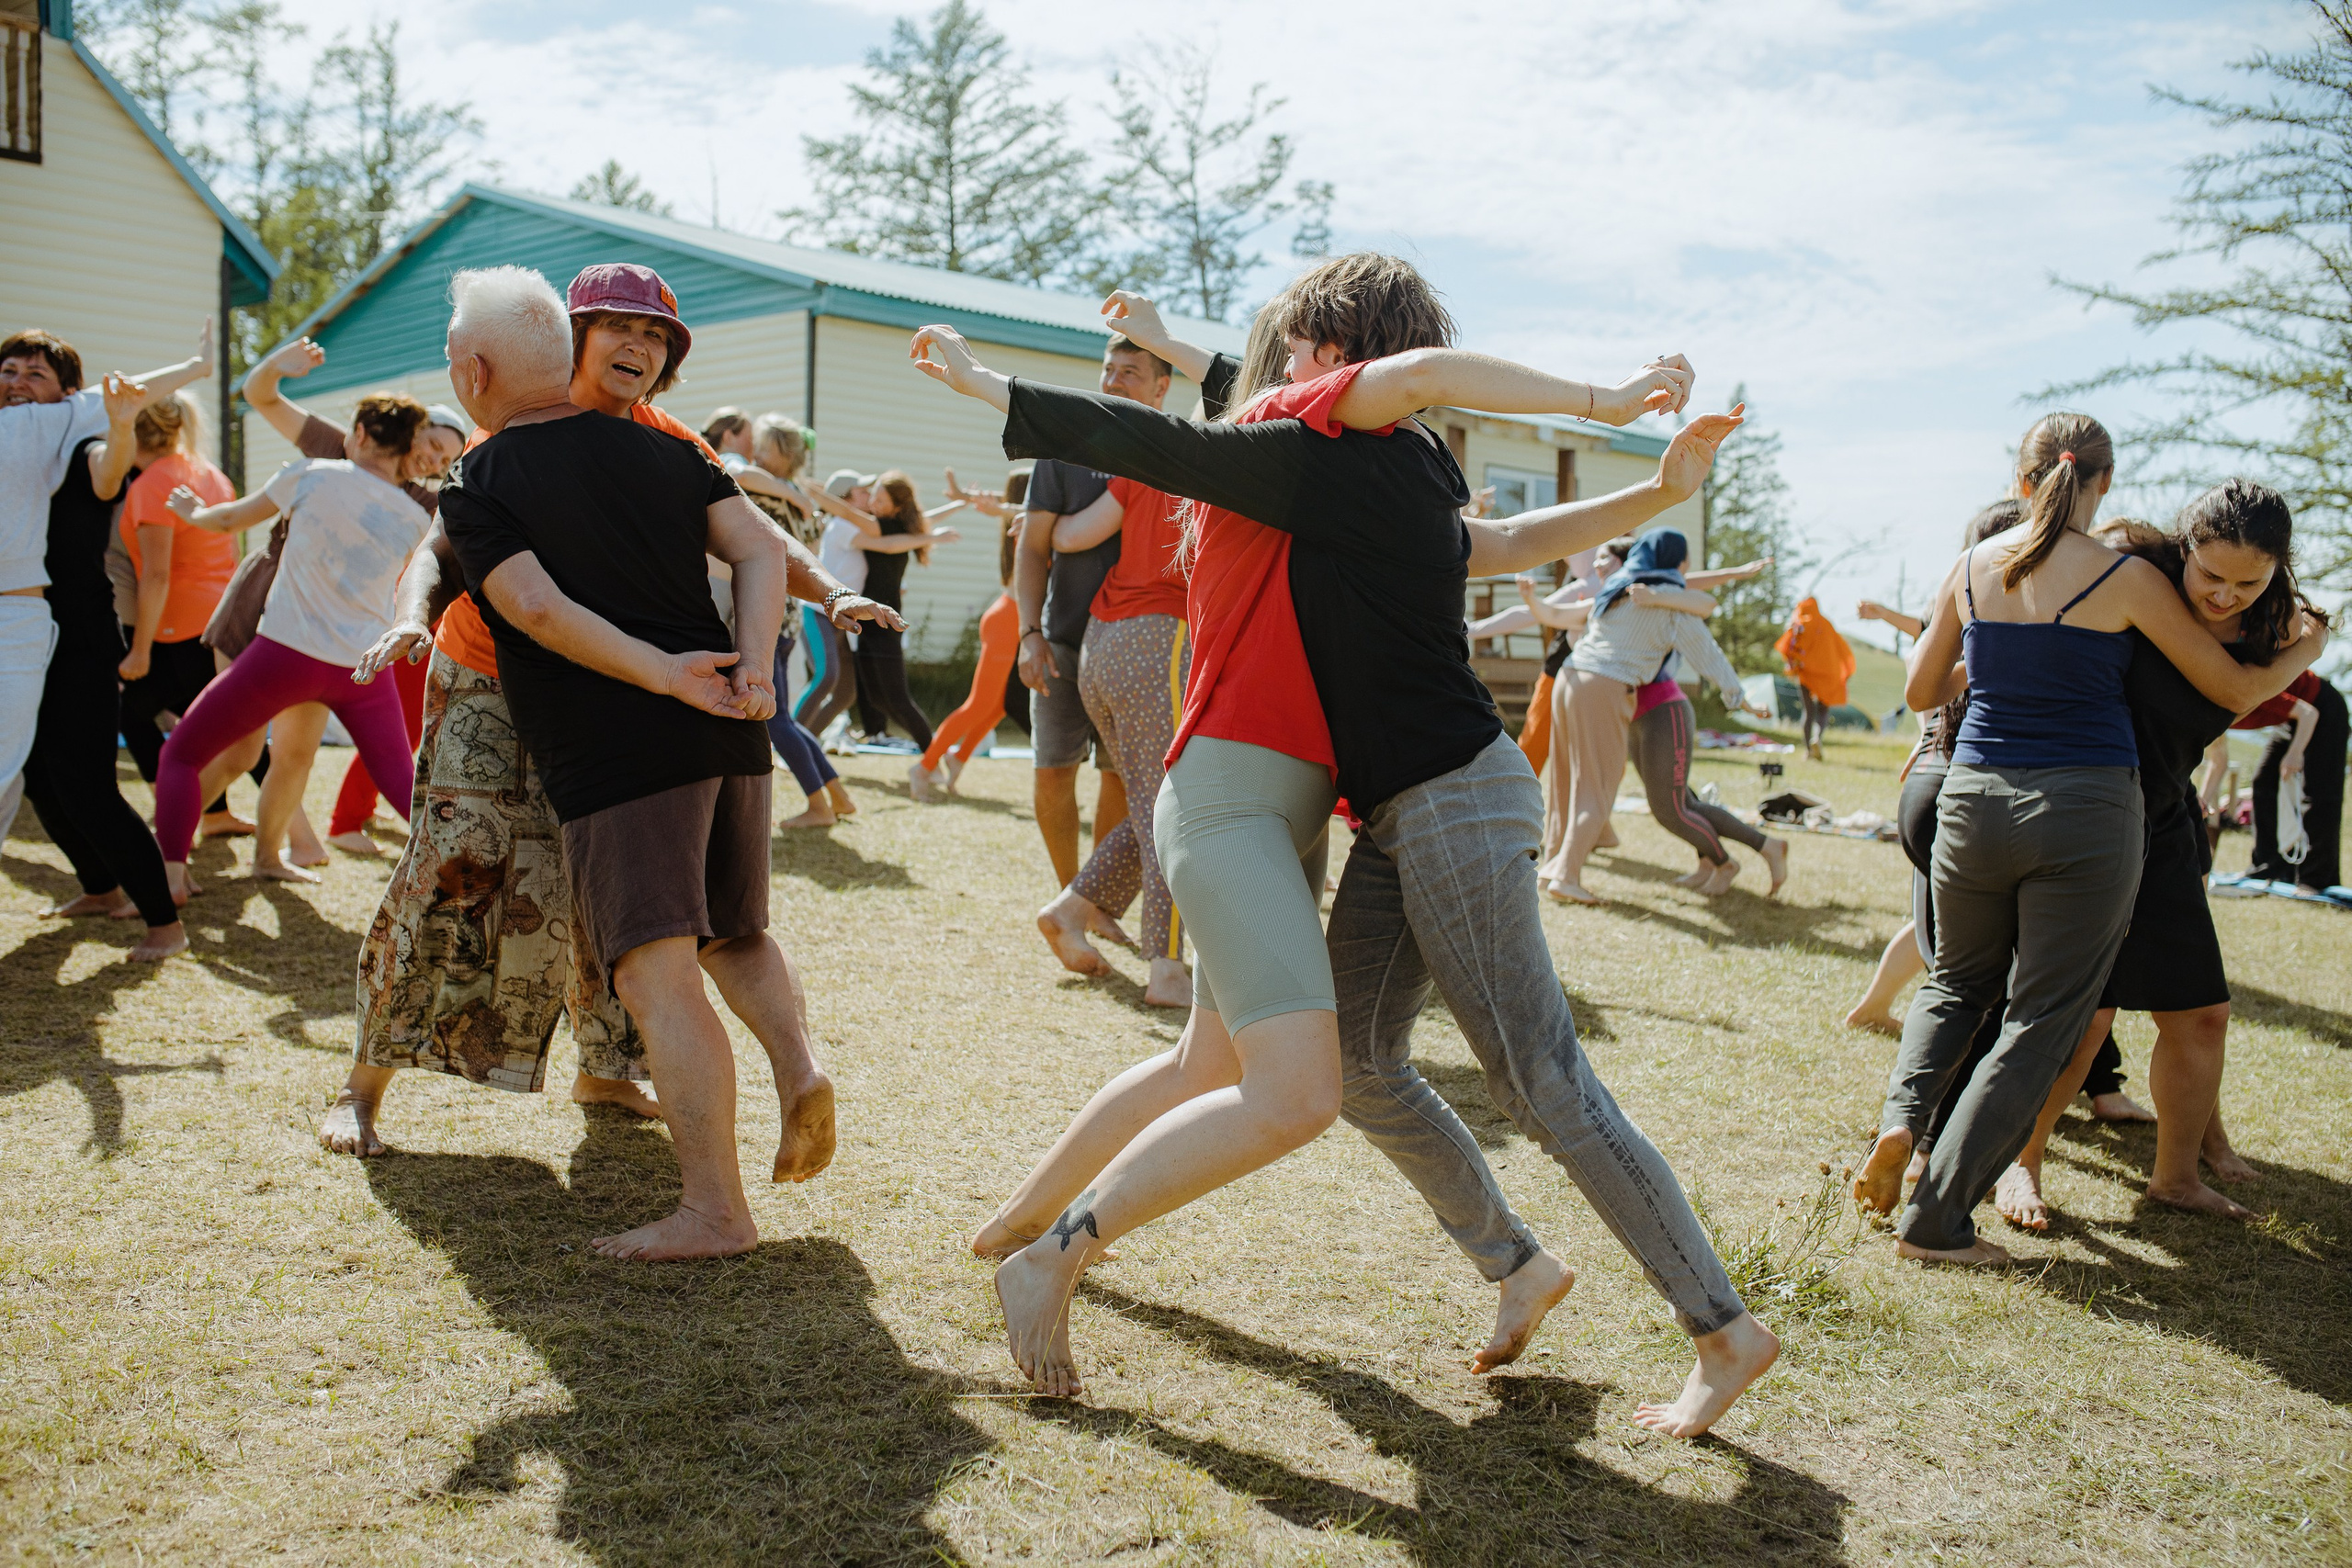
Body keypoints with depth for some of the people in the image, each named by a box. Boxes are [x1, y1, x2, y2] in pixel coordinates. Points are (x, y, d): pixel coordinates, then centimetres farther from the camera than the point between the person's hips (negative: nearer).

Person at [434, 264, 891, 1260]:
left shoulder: (474, 489, 1)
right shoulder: (658, 449, 15)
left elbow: (537, 607, -16)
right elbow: (765, 550, 3)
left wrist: (664, 675, -16)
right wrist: (752, 669, -7)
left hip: (612, 758, -6)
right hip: (728, 738, 6)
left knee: (659, 975, -6)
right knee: (735, 932, 24)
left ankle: (714, 1209, -8)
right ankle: (799, 1068, 1)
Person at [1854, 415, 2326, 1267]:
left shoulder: (1973, 567, 4)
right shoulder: (2125, 578, -5)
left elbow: (1920, 691, 13)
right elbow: (2237, 691, 3)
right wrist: (2309, 643, 22)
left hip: (1973, 801, 4)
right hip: (2085, 813, -3)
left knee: (1956, 981, 25)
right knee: (2040, 1021, 6)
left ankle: (1900, 1118, -1)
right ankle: (1935, 1218, 3)